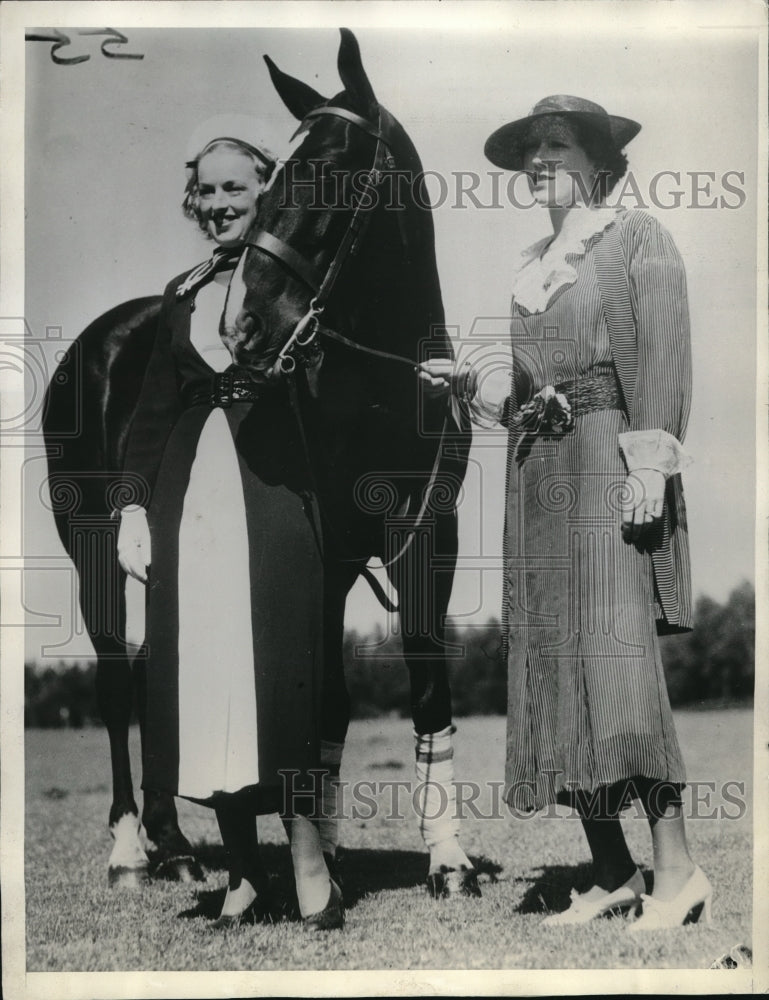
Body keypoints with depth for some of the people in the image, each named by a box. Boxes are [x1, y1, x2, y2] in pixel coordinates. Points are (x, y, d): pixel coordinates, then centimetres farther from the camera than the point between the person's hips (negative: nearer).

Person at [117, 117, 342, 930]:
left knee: (278, 672, -7)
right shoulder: (182, 294, 17)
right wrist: (135, 505, 9)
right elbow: (152, 410, 16)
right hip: (190, 496, 5)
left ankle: (308, 865, 4)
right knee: (200, 680, 3)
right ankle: (243, 874, 14)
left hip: (276, 495, -5)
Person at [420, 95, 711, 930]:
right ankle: (612, 875, 8)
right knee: (552, 671, 2)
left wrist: (649, 463, -16)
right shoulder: (531, 266, 21)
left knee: (616, 662, -15)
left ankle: (677, 868, -7)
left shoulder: (637, 238, 3)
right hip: (537, 475, 7)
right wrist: (468, 383, 7)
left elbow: (664, 358, -7)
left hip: (607, 465, -6)